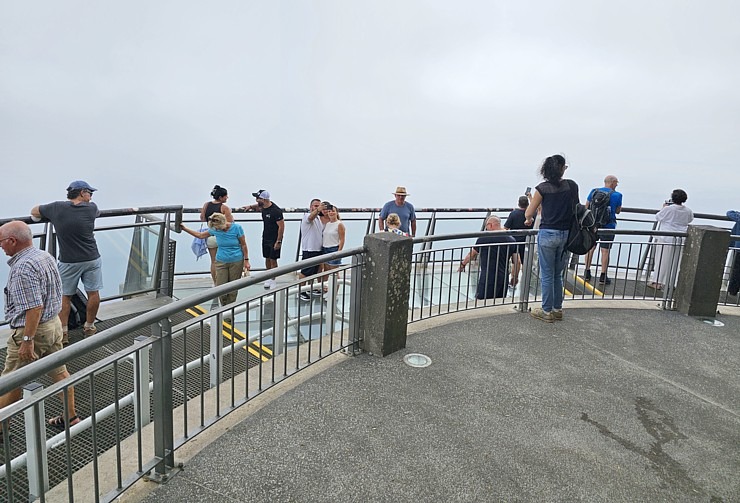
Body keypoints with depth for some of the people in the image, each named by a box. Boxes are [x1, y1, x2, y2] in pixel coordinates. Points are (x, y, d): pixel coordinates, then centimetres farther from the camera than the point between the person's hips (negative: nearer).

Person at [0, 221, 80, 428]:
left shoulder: (23, 267, -23)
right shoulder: (46, 256, 6)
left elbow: (34, 308, -26)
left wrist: (27, 340, -21)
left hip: (31, 329, -9)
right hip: (54, 323, 9)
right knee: (59, 372, 16)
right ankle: (71, 417, 25)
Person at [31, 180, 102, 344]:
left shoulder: (57, 208, -4)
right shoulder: (91, 208, -5)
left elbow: (34, 211, 11)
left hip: (68, 262, 1)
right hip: (92, 259, 0)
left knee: (65, 296, 12)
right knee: (93, 293, 14)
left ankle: (63, 332, 15)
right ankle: (89, 326, 26)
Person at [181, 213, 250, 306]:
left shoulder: (237, 228, -14)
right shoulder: (215, 229, -5)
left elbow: (243, 245, -6)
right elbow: (200, 235, 10)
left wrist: (246, 260, -6)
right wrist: (184, 229, 6)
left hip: (236, 262, -3)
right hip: (221, 262, 3)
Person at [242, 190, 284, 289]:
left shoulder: (276, 211, -23)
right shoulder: (264, 207, 1)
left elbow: (281, 226, -22)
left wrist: (278, 241, -22)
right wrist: (251, 206, 16)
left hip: (275, 239, -7)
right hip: (265, 238, 7)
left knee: (273, 260, -2)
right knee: (267, 258, 13)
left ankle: (273, 281, 8)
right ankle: (268, 278, 25)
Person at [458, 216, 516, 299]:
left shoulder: (484, 239, -5)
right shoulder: (512, 240, 7)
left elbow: (471, 254, 10)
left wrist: (463, 264, 28)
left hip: (487, 278, -5)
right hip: (504, 279, 5)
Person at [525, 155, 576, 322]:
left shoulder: (542, 188, -9)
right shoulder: (572, 186, 0)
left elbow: (529, 214, -3)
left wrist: (529, 219, 19)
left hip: (548, 235, -4)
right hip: (566, 235, 4)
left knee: (547, 275, 6)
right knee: (558, 275, 17)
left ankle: (547, 311, 14)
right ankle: (557, 309, 25)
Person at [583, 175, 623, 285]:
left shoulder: (594, 191, 2)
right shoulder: (617, 195, -5)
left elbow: (586, 207, 7)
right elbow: (618, 211, 4)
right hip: (608, 226, -3)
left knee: (590, 248, 13)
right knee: (605, 250, 3)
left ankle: (587, 273, 17)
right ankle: (603, 276, 7)